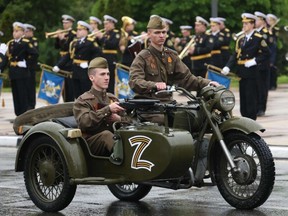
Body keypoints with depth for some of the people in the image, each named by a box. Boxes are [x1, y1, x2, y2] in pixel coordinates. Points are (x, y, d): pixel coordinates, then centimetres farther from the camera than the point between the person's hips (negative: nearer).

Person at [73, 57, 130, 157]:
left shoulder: (113, 99, 23)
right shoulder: (82, 101, 4)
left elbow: (128, 121, 20)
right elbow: (84, 122, -16)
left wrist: (119, 119, -5)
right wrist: (108, 110, -21)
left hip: (115, 138, 5)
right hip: (92, 143, -5)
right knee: (106, 134, -37)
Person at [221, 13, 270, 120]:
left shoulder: (258, 38, -5)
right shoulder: (241, 39, 14)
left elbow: (266, 53, -7)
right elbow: (235, 55, 11)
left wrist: (255, 61, -18)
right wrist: (227, 67, -3)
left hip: (251, 72, -6)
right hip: (241, 73, 6)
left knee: (251, 98, -5)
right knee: (243, 98, 9)